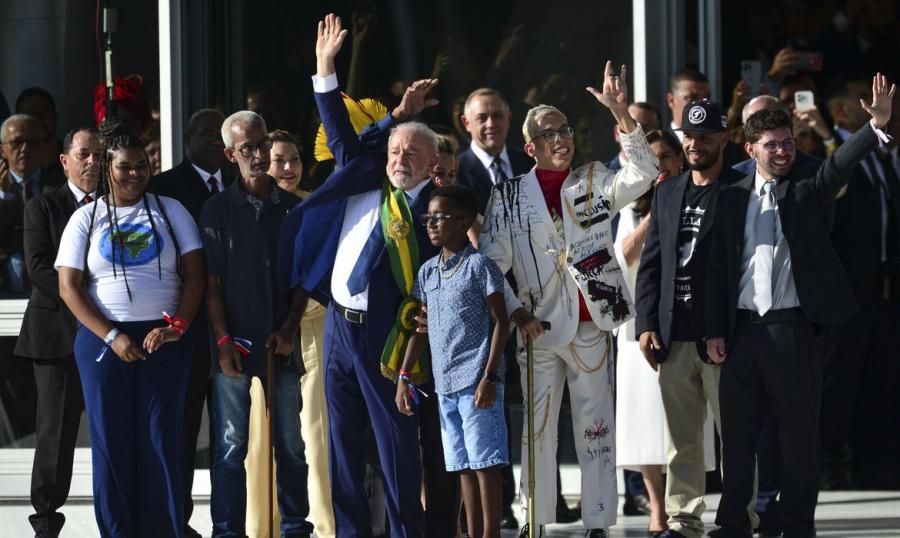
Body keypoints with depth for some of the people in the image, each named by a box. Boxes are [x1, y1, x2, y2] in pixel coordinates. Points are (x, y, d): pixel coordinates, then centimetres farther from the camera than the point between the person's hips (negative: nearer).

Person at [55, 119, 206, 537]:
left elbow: (194, 275, 3)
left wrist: (176, 326, -12)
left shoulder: (170, 212, 7)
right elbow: (69, 287, -1)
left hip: (164, 340, 0)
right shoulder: (86, 219, 5)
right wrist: (111, 337, -11)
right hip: (103, 341, 0)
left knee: (163, 440, -2)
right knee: (111, 442, 1)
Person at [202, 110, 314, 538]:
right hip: (234, 342, -2)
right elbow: (211, 283, -1)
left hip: (281, 342, 2)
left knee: (290, 443, 6)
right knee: (231, 445, -1)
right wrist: (223, 341, -9)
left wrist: (289, 329, -4)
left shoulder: (293, 208, 8)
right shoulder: (217, 210, 2)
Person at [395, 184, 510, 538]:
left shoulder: (479, 266, -5)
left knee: (484, 462, -6)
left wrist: (490, 376, -13)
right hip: (444, 383, 7)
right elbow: (421, 327, 18)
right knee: (463, 466, 9)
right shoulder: (427, 272, 14)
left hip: (477, 381, -7)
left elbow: (500, 321, -6)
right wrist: (403, 376, 11)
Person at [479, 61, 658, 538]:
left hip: (590, 327, 0)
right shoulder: (509, 195, 5)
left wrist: (621, 113, -19)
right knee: (536, 430, 4)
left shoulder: (595, 182, 6)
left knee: (595, 428, 4)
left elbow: (643, 173, -12)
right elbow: (491, 262, 3)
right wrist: (514, 310, -9)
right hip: (538, 328, 0)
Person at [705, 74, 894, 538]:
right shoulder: (731, 199, 9)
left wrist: (877, 124, -31)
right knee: (736, 431, 7)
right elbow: (717, 269, 8)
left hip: (790, 326, -2)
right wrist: (714, 331, 3)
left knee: (798, 431, 2)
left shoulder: (806, 190, 4)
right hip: (741, 328, 2)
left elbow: (841, 163, -15)